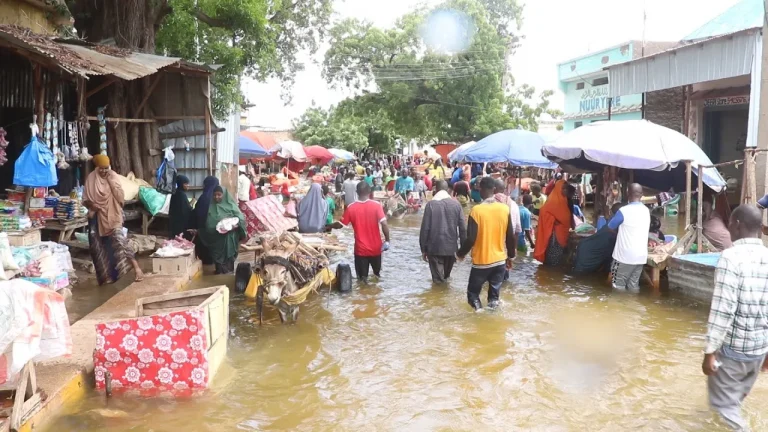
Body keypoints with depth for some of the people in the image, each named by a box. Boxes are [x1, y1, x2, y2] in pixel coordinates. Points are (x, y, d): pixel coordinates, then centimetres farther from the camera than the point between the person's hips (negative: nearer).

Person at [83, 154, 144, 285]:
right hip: (97, 217, 3)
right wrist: (91, 205, -18)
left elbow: (121, 197, -10)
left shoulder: (113, 176, -2)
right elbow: (85, 199, 3)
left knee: (119, 240, -22)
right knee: (98, 247, 8)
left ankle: (136, 268, -28)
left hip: (112, 216, -3)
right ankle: (105, 276, 24)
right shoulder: (91, 178, 0)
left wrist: (111, 181, -15)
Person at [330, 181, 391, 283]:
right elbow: (384, 224, -18)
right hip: (375, 247, 1)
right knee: (377, 274, 22)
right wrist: (387, 240, -7)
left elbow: (340, 224, 2)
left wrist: (329, 226, 20)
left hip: (360, 248, -1)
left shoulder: (351, 208, -8)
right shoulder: (376, 205, -11)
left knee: (362, 276, 10)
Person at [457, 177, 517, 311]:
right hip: (500, 260, 4)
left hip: (481, 261, -3)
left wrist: (460, 253, 1)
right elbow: (510, 237, 1)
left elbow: (471, 239, -16)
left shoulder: (476, 210, -16)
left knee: (473, 292, 12)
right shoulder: (505, 209, -4)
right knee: (494, 292, 14)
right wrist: (511, 256, 15)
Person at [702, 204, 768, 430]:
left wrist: (710, 350, -16)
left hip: (732, 346, -6)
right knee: (736, 398, 24)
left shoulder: (731, 256, -18)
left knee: (724, 402, 7)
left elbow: (722, 309, -22)